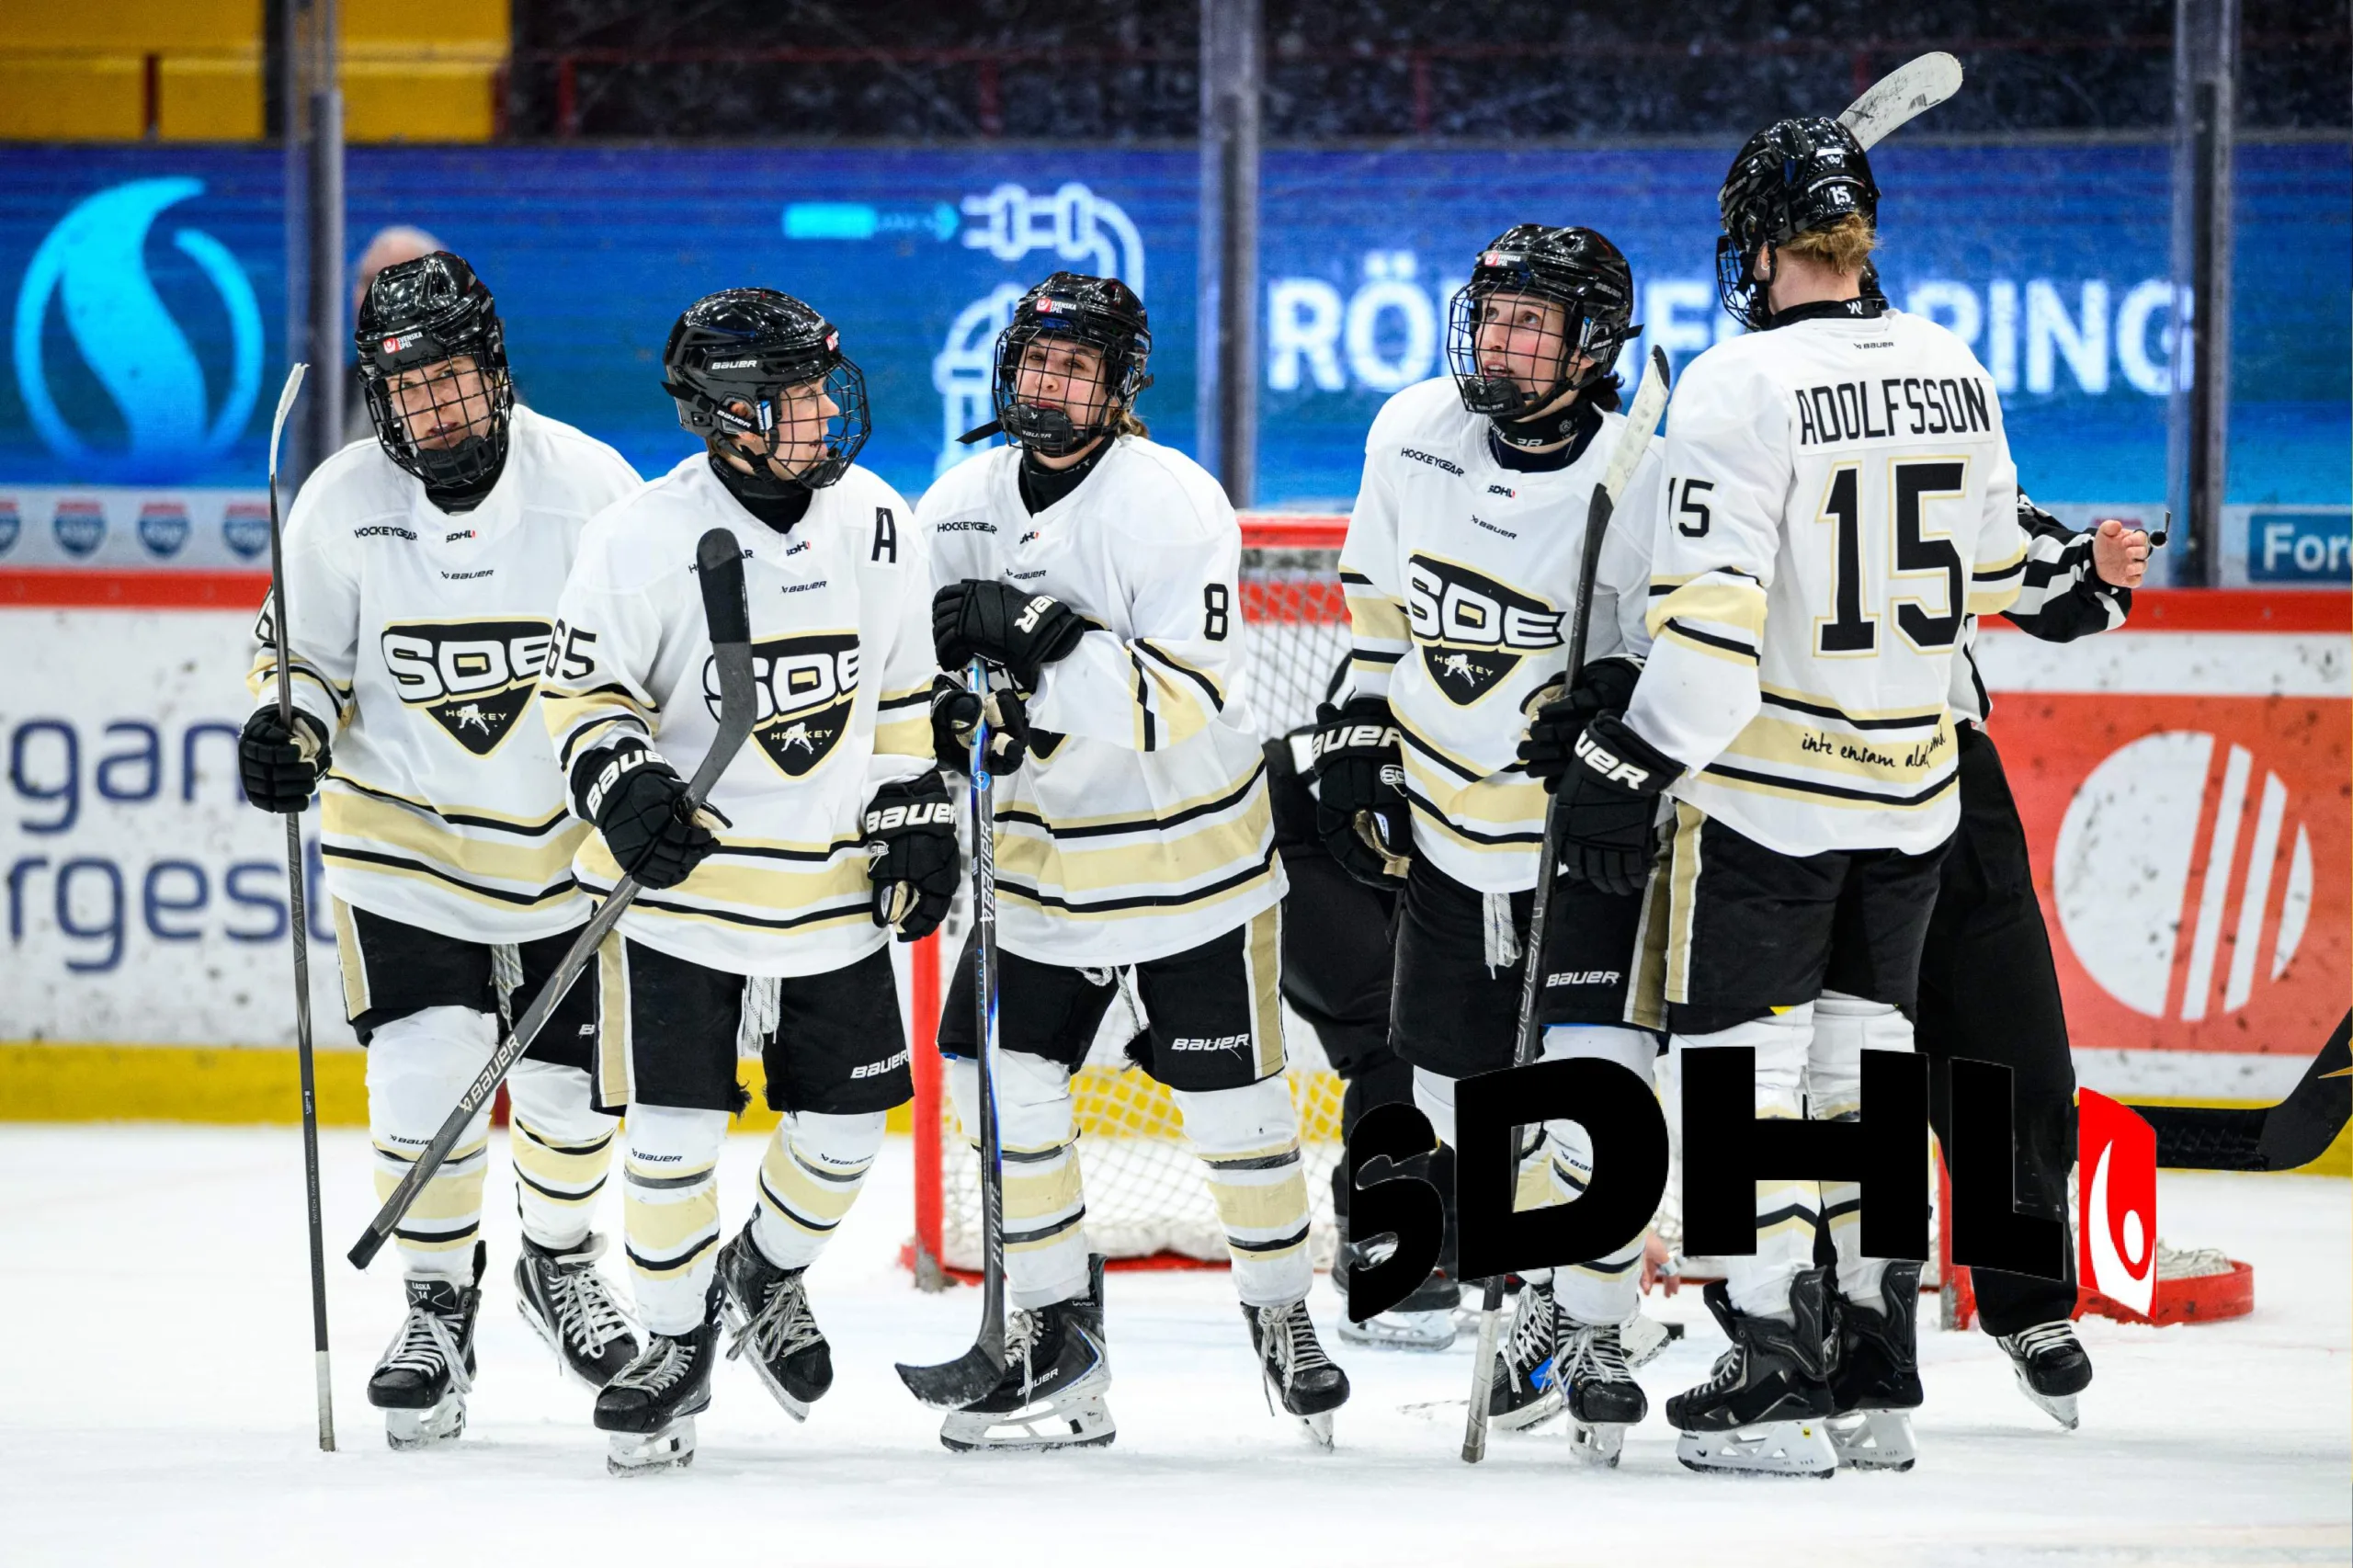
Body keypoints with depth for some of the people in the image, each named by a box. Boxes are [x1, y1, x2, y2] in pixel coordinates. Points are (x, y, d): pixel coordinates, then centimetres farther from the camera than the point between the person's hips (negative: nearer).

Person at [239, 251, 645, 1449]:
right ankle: (437, 1309, 8)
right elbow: (304, 655, 2)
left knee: (570, 1089, 10)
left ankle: (560, 1260, 39)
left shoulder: (584, 483, -13)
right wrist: (287, 734, -18)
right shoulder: (342, 503, -11)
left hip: (564, 843, 1)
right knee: (424, 1082, -12)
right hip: (404, 840, -1)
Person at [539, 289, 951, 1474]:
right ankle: (676, 1344, 13)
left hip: (835, 882, 4)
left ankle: (770, 1272, 36)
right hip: (681, 879, -4)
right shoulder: (645, 539, -14)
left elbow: (905, 686, 12)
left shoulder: (875, 524, 0)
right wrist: (624, 787, -25)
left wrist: (917, 818, 7)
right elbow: (583, 692, -8)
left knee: (844, 1122, 8)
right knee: (673, 1129, -5)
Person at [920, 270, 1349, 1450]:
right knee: (1002, 1082, -2)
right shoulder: (962, 502, 0)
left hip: (1189, 855, -5)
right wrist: (939, 705, -10)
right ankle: (1054, 1334, 10)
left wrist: (1042, 644, -34)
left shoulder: (1172, 504, -18)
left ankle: (1281, 1314, 23)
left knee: (1231, 1100, 3)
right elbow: (915, 647, 13)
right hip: (1039, 854, 5)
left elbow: (1186, 700, -25)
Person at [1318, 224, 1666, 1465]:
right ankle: (1549, 1293, 37)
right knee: (1459, 1089, 14)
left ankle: (1598, 1333, 0)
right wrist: (1357, 743, 11)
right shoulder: (1414, 433, -2)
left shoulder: (1641, 478, -19)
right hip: (1444, 825, 6)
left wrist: (1623, 701, -34)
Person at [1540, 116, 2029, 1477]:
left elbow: (1714, 614, -22)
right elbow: (1989, 575, 14)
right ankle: (1877, 1384, 16)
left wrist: (1631, 765, -16)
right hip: (1914, 792, 6)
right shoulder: (1953, 372, 2)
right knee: (1863, 1066, 14)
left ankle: (1779, 1385, -1)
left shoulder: (1742, 385, -17)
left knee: (1748, 1067, 2)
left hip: (1770, 790, -6)